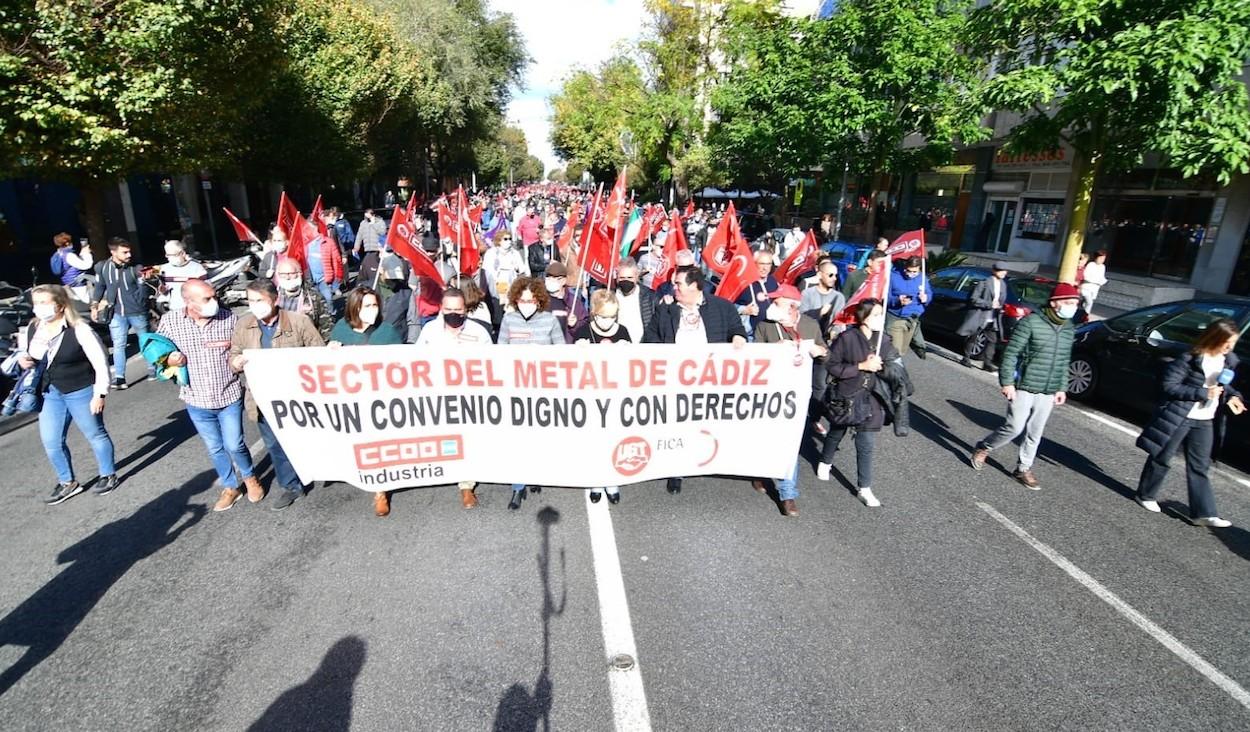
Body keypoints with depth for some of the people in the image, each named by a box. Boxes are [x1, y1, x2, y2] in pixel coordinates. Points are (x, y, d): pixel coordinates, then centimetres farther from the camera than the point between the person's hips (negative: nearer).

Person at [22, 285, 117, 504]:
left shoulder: (79, 330, -18)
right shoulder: (33, 329, 0)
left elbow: (100, 362, -16)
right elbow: (30, 355, 19)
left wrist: (100, 394, -17)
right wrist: (23, 359, -6)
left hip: (81, 392, -6)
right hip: (49, 394, 6)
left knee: (95, 434, 10)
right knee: (50, 442, 11)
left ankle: (108, 475, 28)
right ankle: (67, 483, 29)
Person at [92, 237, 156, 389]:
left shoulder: (135, 267, -10)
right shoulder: (102, 267, -2)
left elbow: (143, 289, -9)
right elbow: (99, 287, 11)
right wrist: (94, 306, 14)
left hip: (136, 311, -2)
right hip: (116, 313, 2)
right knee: (118, 344, 3)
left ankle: (153, 368, 28)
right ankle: (119, 377, 7)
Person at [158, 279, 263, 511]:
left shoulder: (228, 318, -8)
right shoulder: (170, 321, -8)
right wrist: (167, 359, -16)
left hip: (229, 396, -1)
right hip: (197, 401, 1)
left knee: (234, 445, 5)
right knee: (215, 448, 15)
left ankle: (250, 476, 33)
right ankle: (230, 486, 34)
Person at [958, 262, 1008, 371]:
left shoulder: (1003, 284, 10)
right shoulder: (985, 283, -13)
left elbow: (1002, 300, 22)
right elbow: (974, 299, -16)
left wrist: (1000, 307, 1)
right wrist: (990, 304, -20)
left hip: (993, 320, 6)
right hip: (980, 317, -6)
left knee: (992, 340, 2)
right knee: (972, 338, 5)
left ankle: (987, 363, 6)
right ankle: (966, 358, 20)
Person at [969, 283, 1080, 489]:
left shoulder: (1068, 329, 8)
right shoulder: (1031, 322, -12)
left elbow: (1064, 362, 16)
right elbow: (1011, 353, -12)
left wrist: (1062, 388, 14)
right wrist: (1007, 381, -15)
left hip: (1048, 392, 6)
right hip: (1024, 387, -6)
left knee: (1035, 434, 9)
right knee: (1014, 428, -4)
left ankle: (1023, 469, 22)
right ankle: (983, 448, 19)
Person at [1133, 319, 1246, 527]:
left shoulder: (1229, 361, 6)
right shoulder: (1191, 359, -16)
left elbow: (1224, 386, 21)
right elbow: (1169, 385, -17)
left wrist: (1232, 396, 1)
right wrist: (1203, 393, -22)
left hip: (1205, 422, 6)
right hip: (1178, 417, -6)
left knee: (1200, 467, 8)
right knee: (1161, 458, 6)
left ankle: (1203, 513, 11)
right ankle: (1146, 495, 24)